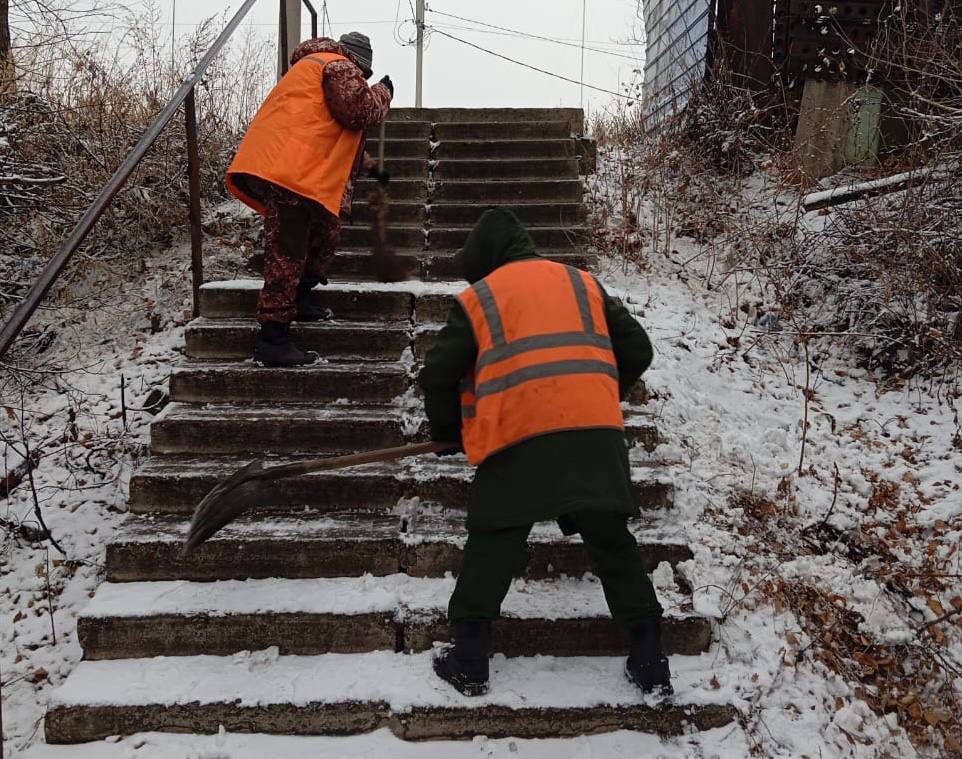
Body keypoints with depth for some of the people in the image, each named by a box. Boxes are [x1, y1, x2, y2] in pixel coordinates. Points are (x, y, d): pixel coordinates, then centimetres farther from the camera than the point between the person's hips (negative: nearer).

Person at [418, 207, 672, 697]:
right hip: (596, 432, 3)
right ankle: (649, 662, 18)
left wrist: (447, 431, 24)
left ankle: (469, 662, 15)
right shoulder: (584, 283, 20)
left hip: (519, 436, -3)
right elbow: (637, 351, 19)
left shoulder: (477, 297, 11)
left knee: (492, 544, 11)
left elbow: (438, 374, 7)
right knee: (611, 541, 14)